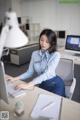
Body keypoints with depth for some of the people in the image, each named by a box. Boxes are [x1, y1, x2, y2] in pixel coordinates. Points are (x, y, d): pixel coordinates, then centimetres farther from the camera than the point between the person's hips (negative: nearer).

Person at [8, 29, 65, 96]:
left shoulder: (56, 55, -17)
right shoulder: (34, 54, -2)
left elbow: (47, 73, -29)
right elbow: (30, 72, 0)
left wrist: (29, 85, -39)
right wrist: (16, 78, -16)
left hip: (55, 84, -4)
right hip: (42, 84, 4)